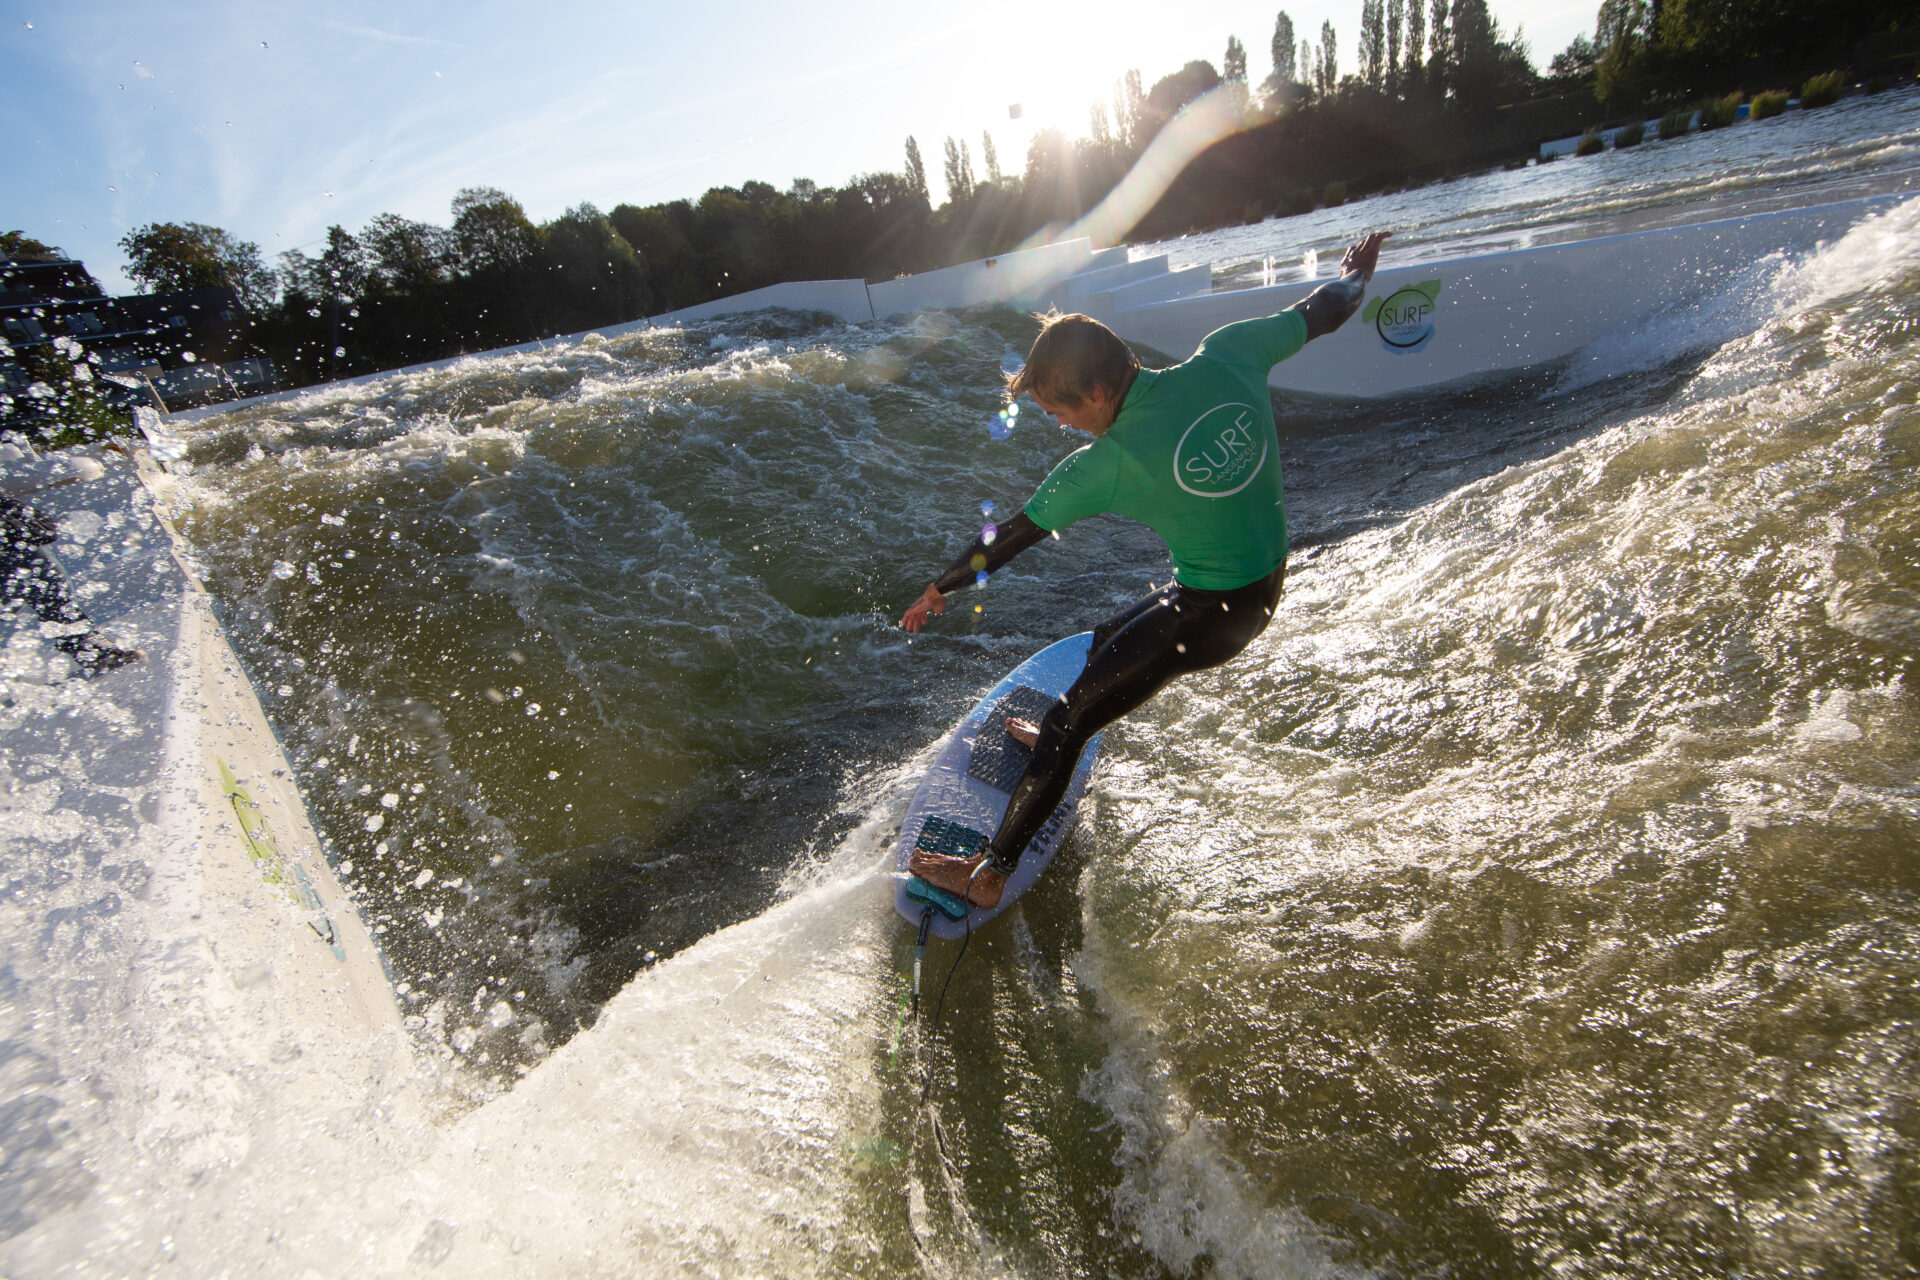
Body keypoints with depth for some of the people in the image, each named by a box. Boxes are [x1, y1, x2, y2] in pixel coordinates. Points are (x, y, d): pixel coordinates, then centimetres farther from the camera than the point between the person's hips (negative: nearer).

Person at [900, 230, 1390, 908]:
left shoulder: (1107, 465, -23)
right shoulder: (1229, 355, -11)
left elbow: (1007, 537, -10)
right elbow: (1321, 312, 6)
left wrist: (938, 590, 5)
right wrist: (1356, 270, 29)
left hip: (1209, 612, -8)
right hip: (1269, 582, 8)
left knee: (1068, 721, 1)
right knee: (1109, 640, 28)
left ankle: (989, 872, 10)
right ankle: (1063, 738, 54)